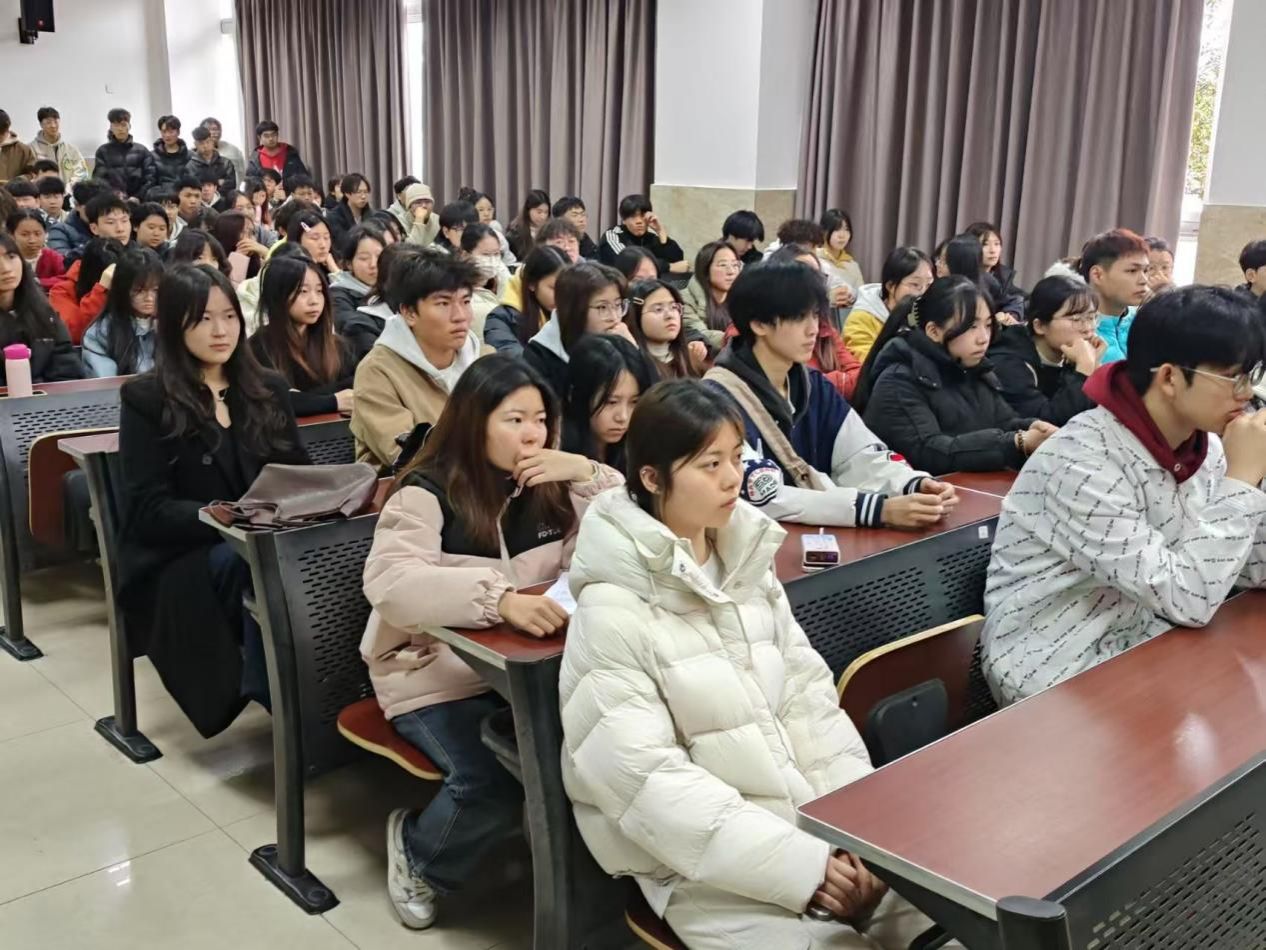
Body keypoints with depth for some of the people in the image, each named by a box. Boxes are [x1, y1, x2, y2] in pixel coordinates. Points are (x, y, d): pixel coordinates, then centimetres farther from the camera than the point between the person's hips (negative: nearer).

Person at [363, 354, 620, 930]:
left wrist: (588, 475, -11)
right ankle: (418, 854, 6)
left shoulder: (553, 488, 6)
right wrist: (498, 598, -41)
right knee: (493, 780, -28)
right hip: (436, 672, -4)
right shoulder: (426, 493, -10)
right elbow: (389, 582, -28)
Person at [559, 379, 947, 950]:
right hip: (708, 867, -5)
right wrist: (798, 864, -21)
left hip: (818, 829, 6)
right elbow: (647, 780, -18)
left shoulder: (751, 568, 7)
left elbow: (810, 699, 5)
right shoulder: (612, 612, -13)